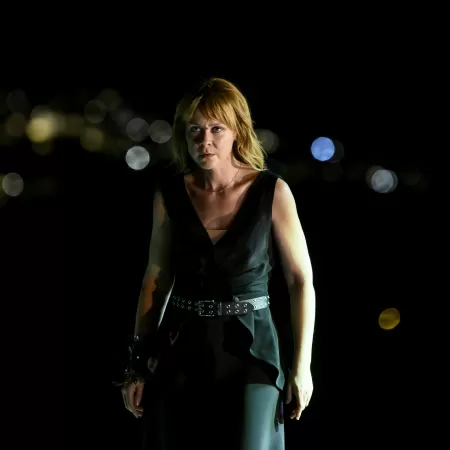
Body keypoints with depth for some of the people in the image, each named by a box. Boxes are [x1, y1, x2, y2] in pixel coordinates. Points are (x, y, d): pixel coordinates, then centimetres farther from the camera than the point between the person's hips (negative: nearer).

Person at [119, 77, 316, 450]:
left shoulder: (271, 192, -7)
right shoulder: (170, 195, 0)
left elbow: (301, 280, -3)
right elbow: (156, 280, 8)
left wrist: (302, 365, -7)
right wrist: (138, 364, 6)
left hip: (250, 348, -2)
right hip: (181, 352, 3)